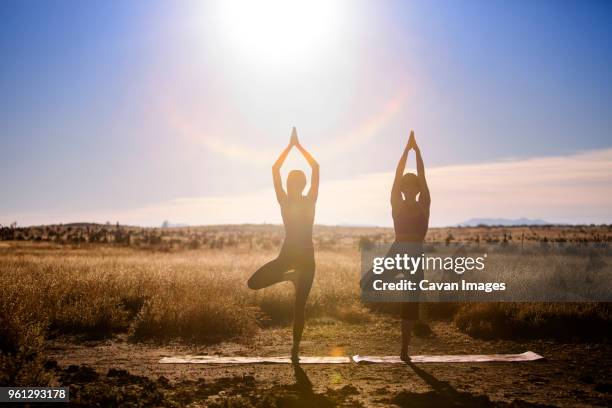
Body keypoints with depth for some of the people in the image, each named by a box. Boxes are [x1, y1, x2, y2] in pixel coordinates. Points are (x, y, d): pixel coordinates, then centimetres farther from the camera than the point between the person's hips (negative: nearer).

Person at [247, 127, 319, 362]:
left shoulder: (310, 201, 1)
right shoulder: (284, 201, 4)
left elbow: (315, 167, -4)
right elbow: (275, 169, -3)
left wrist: (298, 145, -1)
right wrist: (291, 145, -2)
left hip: (306, 256, -2)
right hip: (287, 255, 2)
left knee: (300, 305, 1)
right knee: (253, 283, -10)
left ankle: (296, 348, 12)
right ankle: (291, 276, 11)